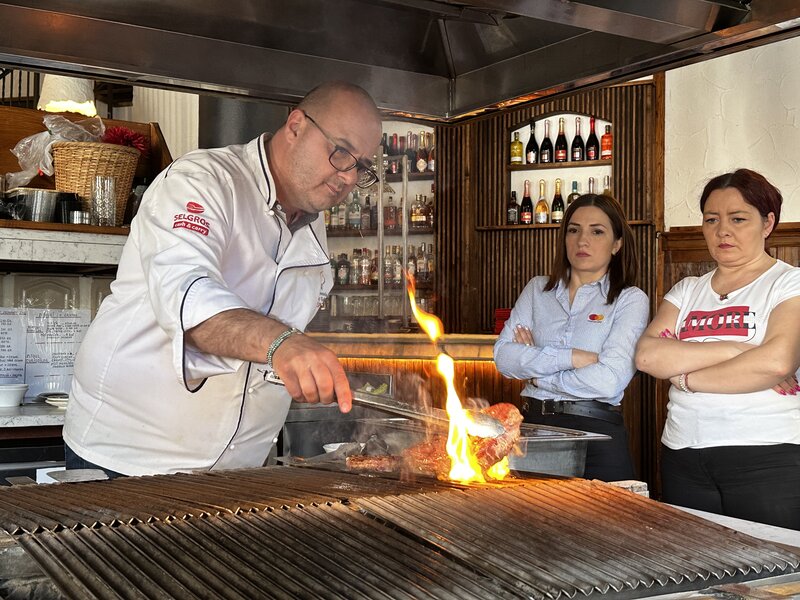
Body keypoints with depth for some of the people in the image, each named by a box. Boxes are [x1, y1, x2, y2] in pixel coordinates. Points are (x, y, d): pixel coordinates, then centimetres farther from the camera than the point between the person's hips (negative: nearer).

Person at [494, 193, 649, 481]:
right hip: (535, 424, 3)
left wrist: (536, 374, -5)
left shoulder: (631, 300, -1)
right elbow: (503, 356, -3)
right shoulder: (538, 289, 11)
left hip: (597, 434, -3)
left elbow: (609, 380, -15)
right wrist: (571, 357, -13)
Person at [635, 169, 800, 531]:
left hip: (768, 459, -4)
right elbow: (648, 355, -3)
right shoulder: (687, 290, 14)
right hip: (682, 457, 4)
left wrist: (686, 377, -8)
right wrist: (735, 350, -12)